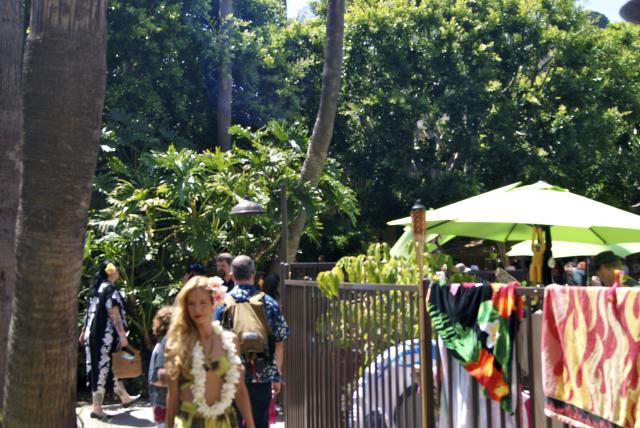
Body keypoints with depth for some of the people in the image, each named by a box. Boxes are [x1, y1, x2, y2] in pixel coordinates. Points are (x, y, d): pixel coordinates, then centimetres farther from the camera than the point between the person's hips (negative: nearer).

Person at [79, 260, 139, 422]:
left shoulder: (96, 288, 12)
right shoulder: (110, 289, -14)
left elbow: (89, 312, 17)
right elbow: (114, 315, -19)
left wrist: (84, 332, 23)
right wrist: (122, 335, -18)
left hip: (94, 334, 9)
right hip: (106, 336, -9)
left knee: (111, 367, 17)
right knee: (103, 369, -2)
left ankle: (125, 398, 31)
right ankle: (97, 409, 4)